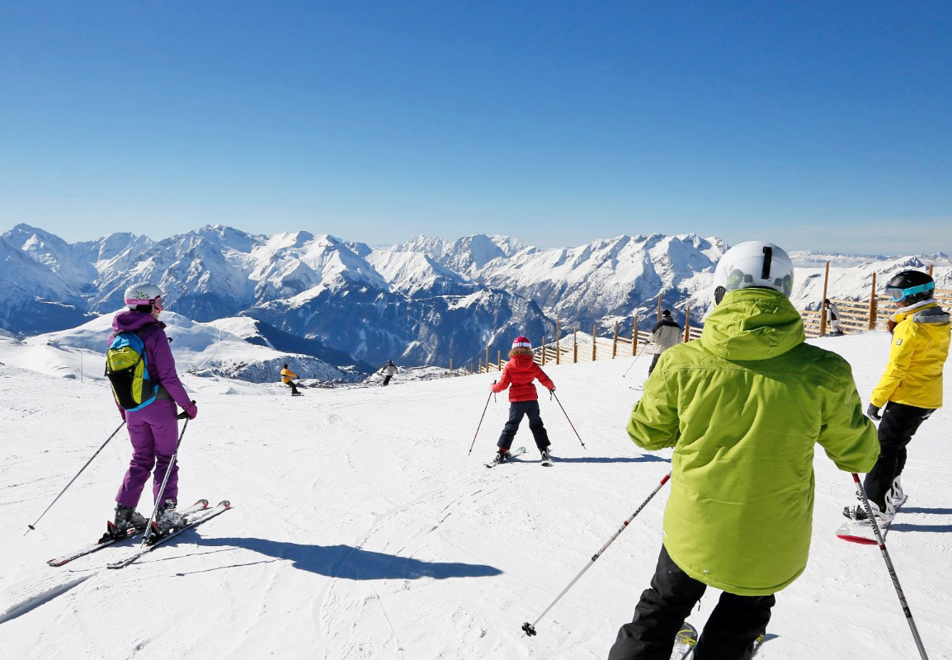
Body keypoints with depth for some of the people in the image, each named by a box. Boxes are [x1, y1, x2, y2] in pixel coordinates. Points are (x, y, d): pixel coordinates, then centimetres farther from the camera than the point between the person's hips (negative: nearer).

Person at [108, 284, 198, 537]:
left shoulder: (115, 337, 6)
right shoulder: (154, 333, -15)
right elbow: (168, 377, -17)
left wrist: (123, 411, 22)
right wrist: (187, 404, -8)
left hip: (133, 410, 6)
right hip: (159, 405, -6)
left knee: (140, 459, 18)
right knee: (165, 458, 6)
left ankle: (124, 513, 14)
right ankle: (165, 512, 2)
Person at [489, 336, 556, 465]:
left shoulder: (509, 366, -7)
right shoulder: (533, 366, -2)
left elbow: (503, 384, -7)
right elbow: (545, 380, 1)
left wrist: (493, 388, 12)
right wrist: (552, 387, 23)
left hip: (516, 401, -1)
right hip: (532, 400, 1)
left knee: (511, 426, 8)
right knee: (536, 425, 17)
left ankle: (502, 451, 4)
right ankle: (544, 450, 15)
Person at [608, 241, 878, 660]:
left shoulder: (682, 363, -18)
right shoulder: (824, 373, -18)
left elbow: (645, 434, -4)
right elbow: (858, 455, -2)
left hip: (694, 534, 0)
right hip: (772, 546, 1)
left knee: (660, 613, 27)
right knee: (744, 614, 33)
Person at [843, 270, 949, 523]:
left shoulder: (910, 327, -20)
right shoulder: (942, 323, 6)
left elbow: (895, 369, -21)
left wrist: (876, 401, -13)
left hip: (907, 399, -9)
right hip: (930, 399, 9)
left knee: (884, 450, -1)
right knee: (897, 446, 22)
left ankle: (877, 507, 3)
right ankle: (893, 494, 34)